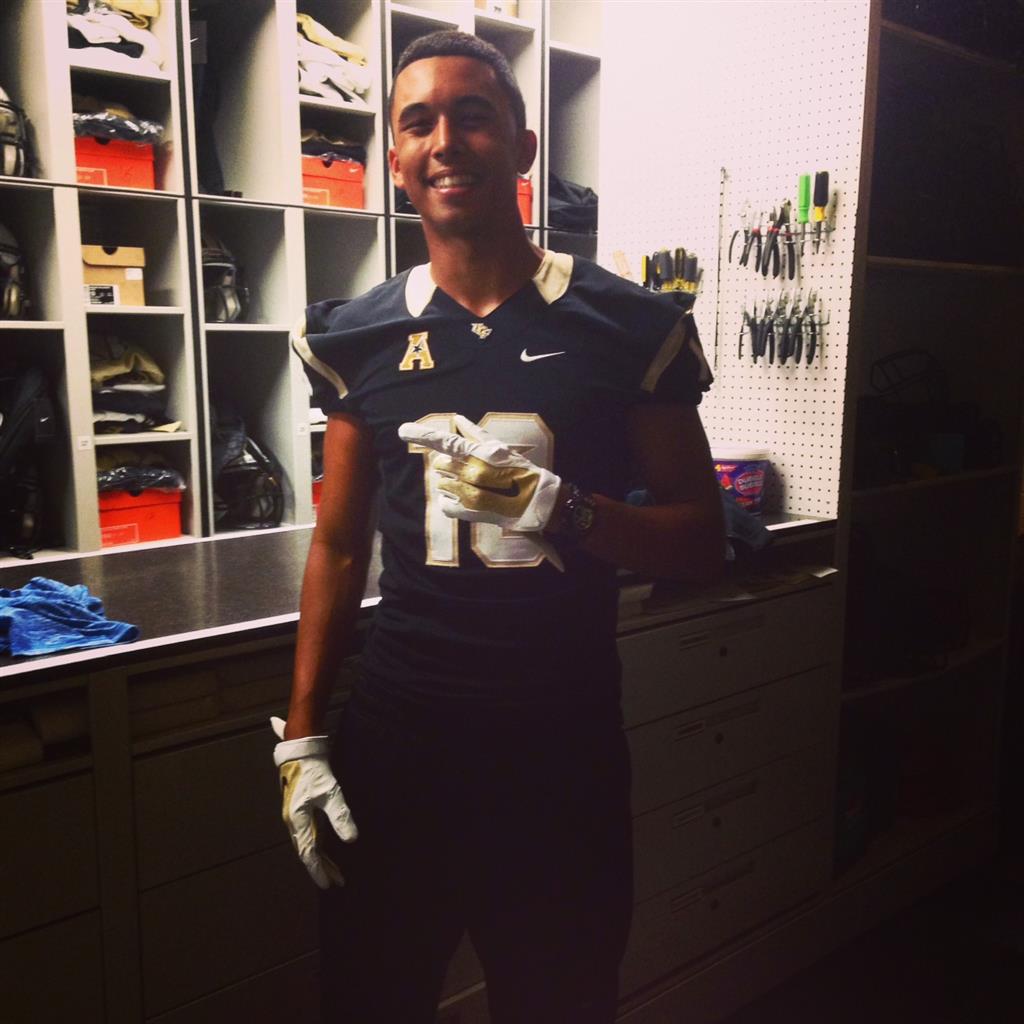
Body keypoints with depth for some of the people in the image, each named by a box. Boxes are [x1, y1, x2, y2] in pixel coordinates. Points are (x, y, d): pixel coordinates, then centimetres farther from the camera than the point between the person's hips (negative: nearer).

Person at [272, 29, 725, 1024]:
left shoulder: (626, 327, -5)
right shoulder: (361, 338, 2)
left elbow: (701, 541, -3)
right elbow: (339, 545, 7)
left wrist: (560, 509, -21)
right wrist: (301, 736, 3)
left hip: (565, 749, -1)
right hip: (394, 744, 2)